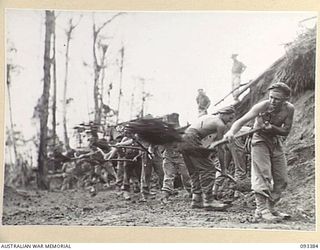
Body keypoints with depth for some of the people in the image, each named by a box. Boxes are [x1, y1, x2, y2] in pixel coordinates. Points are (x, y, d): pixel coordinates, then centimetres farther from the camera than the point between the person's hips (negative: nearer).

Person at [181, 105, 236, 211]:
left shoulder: (208, 117, 26)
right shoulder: (220, 125, 2)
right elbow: (220, 148, 3)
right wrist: (223, 168, 10)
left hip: (183, 139, 9)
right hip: (192, 140, -9)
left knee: (194, 171, 16)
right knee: (208, 169, -5)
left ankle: (196, 200, 17)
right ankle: (208, 201, -9)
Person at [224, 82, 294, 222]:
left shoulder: (289, 109, -15)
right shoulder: (262, 106, -26)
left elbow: (286, 131, -8)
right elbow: (241, 121, -32)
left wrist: (272, 128, -29)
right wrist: (231, 132, -53)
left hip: (276, 142, 5)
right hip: (260, 140, -5)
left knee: (282, 180, 6)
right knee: (262, 175, -16)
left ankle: (270, 207, 18)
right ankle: (262, 210, -17)